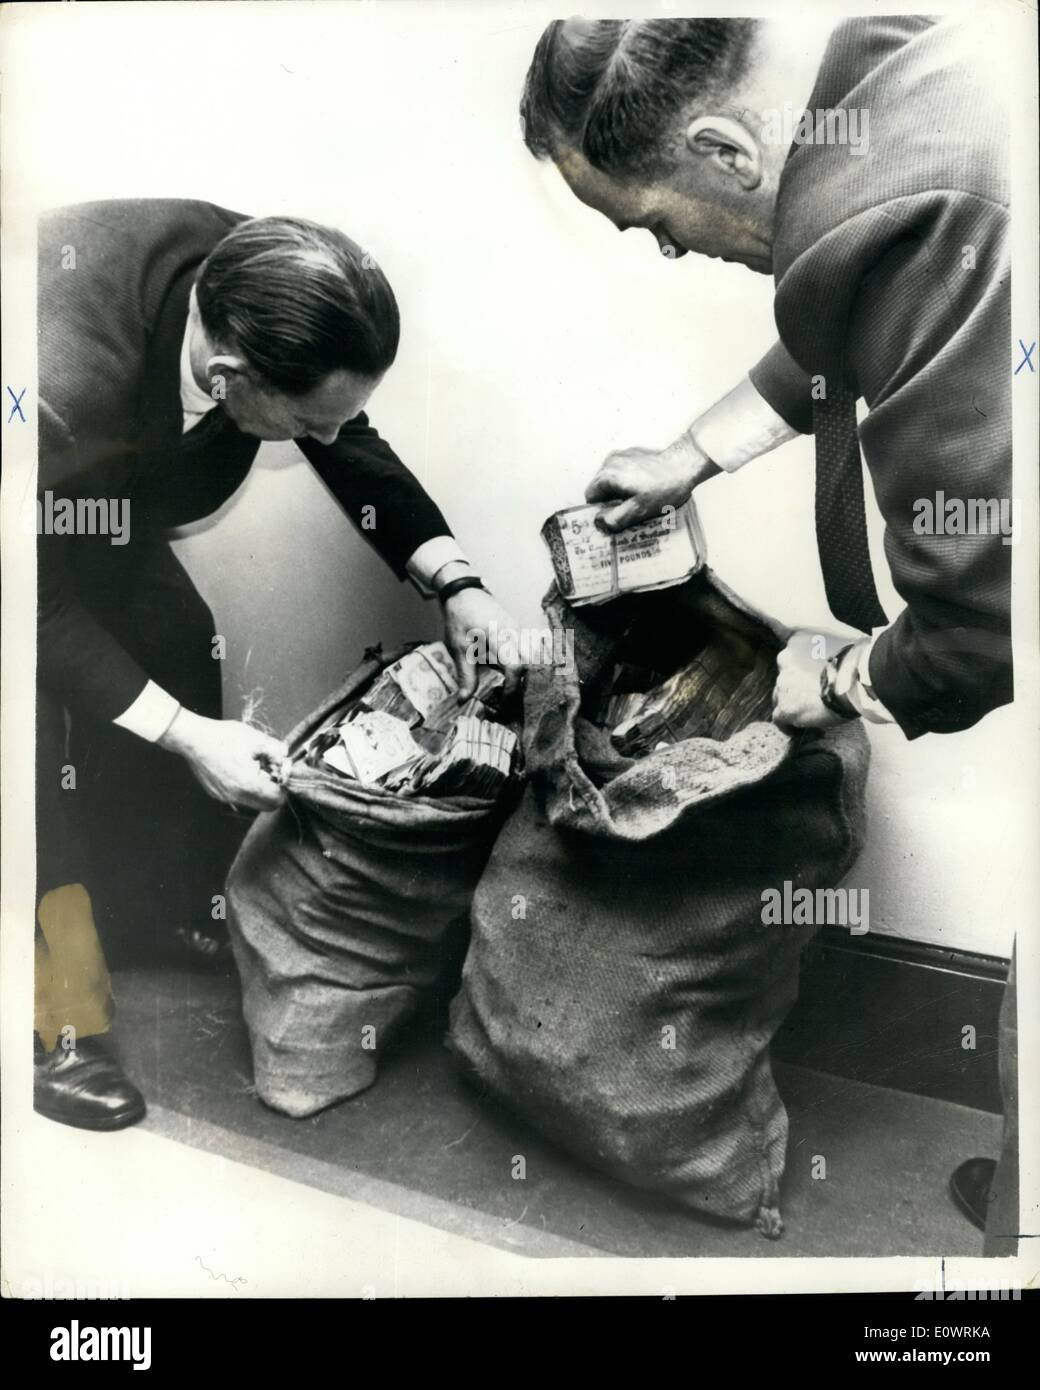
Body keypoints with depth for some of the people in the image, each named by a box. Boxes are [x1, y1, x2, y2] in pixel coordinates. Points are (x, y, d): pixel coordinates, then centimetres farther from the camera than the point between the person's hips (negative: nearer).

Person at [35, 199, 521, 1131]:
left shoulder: (255, 283, -27)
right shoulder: (67, 388, -45)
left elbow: (353, 449, -10)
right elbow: (40, 602, -30)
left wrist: (456, 583, -21)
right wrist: (184, 734, -31)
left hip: (104, 477, 6)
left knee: (175, 644, 1)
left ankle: (188, 914, 22)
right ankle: (60, 1019, 1)